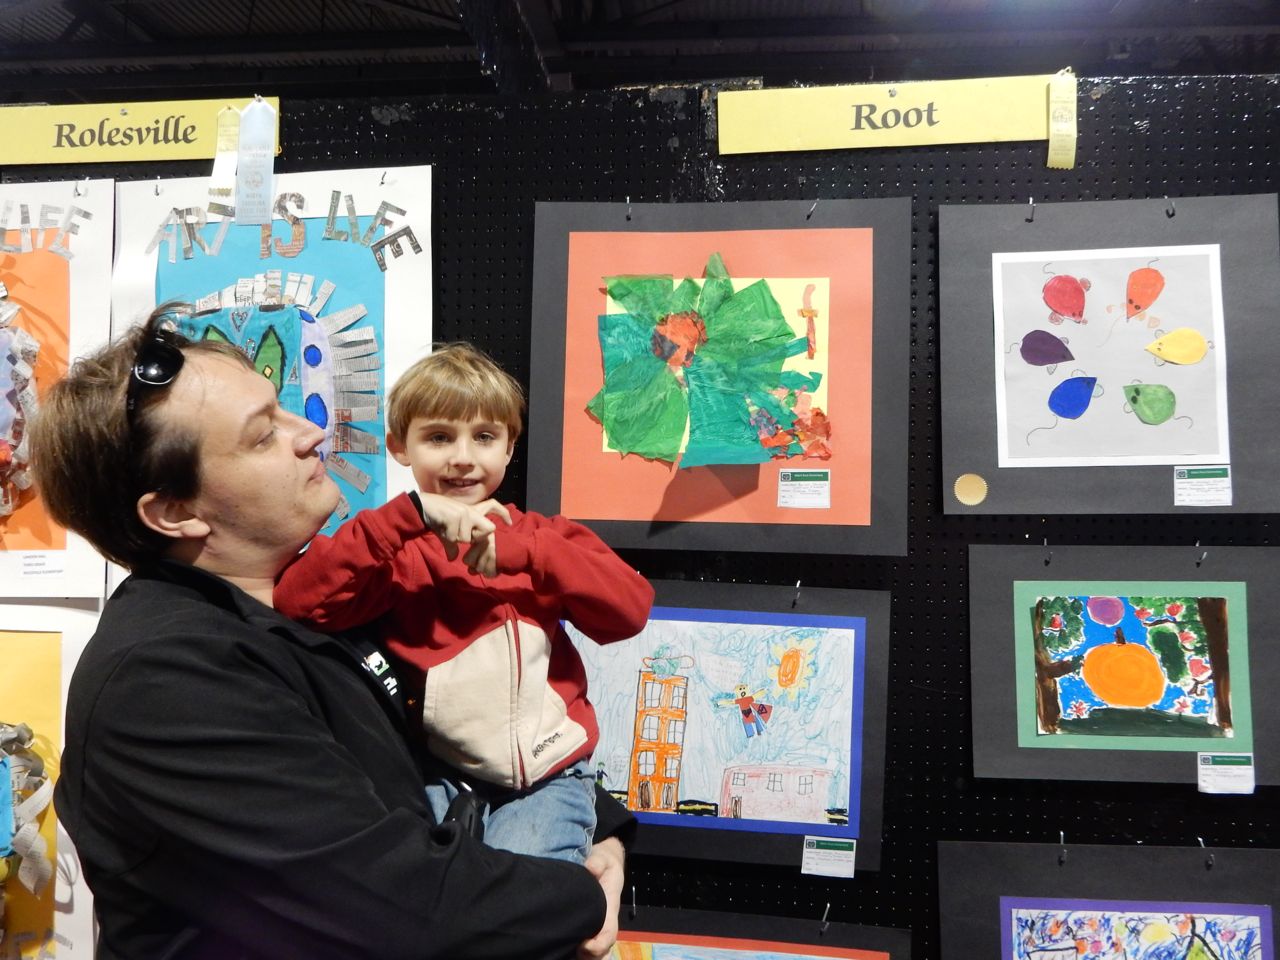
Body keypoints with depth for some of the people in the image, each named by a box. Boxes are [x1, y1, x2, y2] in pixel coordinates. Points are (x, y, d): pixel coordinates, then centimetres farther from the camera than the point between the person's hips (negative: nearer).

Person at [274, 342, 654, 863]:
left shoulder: (540, 534, 11)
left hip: (547, 775, 1)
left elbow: (630, 610, -5)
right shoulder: (393, 546, 3)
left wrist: (518, 551, -17)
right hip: (437, 774, 0)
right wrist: (411, 513, -23)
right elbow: (298, 603, -16)